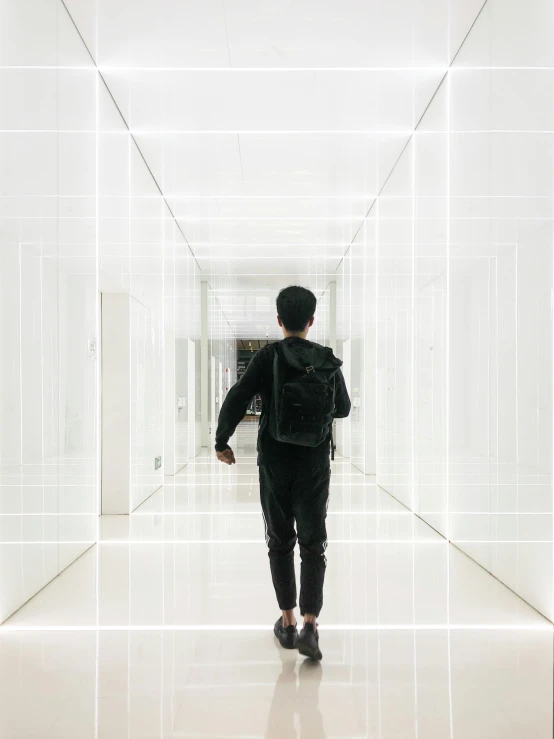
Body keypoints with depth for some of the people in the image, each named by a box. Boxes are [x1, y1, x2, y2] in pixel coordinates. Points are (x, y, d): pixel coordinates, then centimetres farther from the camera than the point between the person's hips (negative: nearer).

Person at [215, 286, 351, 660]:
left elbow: (236, 399, -13)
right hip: (315, 465, 1)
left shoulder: (268, 356, -8)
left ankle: (288, 623, 21)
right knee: (314, 545, 7)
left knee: (280, 542, 13)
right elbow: (344, 409, 9)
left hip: (275, 463, -1)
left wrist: (221, 441, 0)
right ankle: (310, 626, -5)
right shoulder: (329, 361, -1)